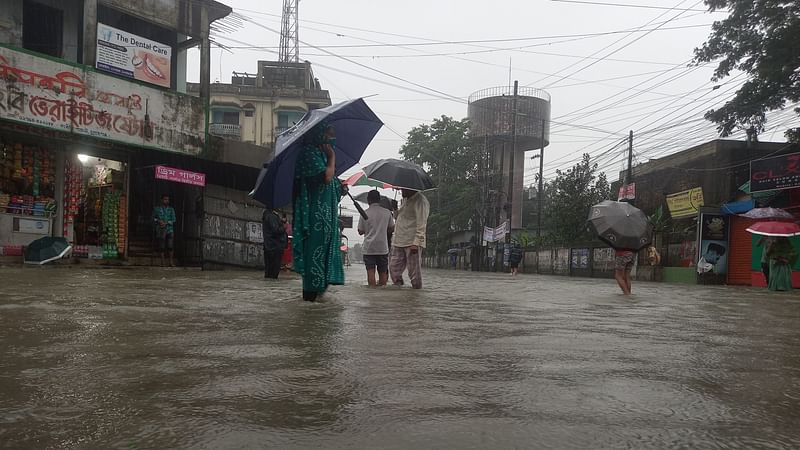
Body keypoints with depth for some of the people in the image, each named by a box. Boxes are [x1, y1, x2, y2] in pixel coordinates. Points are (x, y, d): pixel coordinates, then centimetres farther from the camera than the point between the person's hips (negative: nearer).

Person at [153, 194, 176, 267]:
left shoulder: (171, 209, 11)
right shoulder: (156, 209, 11)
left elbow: (173, 220, 4)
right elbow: (153, 218, 11)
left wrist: (166, 223, -11)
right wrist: (158, 221, -8)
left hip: (169, 230, 0)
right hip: (160, 230, 0)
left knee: (170, 246, -8)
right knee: (161, 247, -1)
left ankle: (171, 262, -5)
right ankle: (162, 263, 5)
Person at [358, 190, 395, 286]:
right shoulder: (387, 212, 0)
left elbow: (360, 231, 3)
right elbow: (392, 228, 11)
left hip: (369, 248, -1)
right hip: (383, 247, 1)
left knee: (370, 271, -1)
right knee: (383, 272, 10)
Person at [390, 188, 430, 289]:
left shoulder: (420, 201, -9)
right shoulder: (405, 199, 20)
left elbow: (421, 225, -17)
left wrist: (416, 243, -22)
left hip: (412, 244, -9)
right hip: (398, 243, 9)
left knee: (414, 273, -4)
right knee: (394, 269, 7)